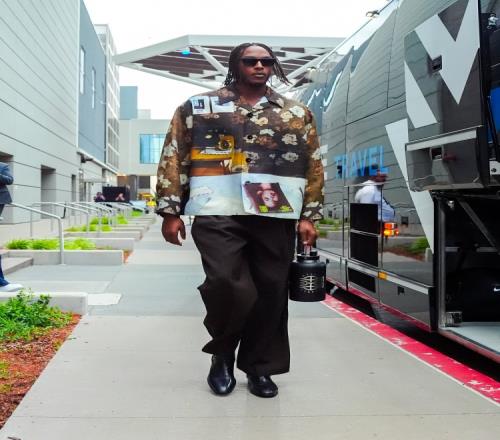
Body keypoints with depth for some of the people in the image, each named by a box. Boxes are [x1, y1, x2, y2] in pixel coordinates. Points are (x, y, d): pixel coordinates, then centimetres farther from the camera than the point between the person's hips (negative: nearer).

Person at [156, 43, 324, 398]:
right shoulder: (198, 107, 10)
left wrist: (309, 216, 6)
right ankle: (222, 354, 14)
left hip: (276, 218, 3)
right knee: (229, 287, -15)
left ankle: (259, 367, 22)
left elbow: (314, 167, 14)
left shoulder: (298, 113, 16)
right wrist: (170, 211, 0)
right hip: (219, 215, -2)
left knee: (271, 293, 4)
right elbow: (174, 160, 7)